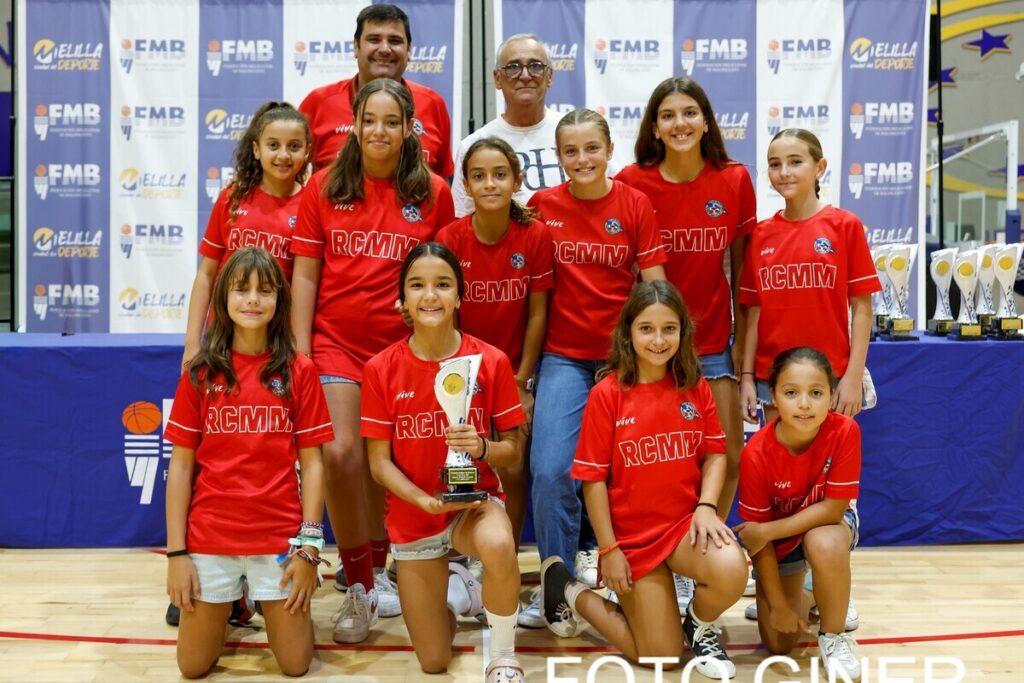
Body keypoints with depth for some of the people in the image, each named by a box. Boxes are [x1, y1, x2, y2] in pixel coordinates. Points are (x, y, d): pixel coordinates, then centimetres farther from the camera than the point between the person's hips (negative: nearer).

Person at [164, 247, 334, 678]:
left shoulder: (298, 371, -1)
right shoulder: (200, 373, 1)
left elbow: (311, 464, -1)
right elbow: (181, 466, 2)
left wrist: (309, 546, -7)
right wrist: (176, 552, -3)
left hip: (279, 539, -1)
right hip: (208, 539, 1)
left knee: (295, 665, 5)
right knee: (194, 667, 8)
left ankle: (275, 605, 34)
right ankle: (227, 606, 37)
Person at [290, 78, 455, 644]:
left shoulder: (433, 194, 1)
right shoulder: (324, 188, 1)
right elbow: (304, 276, 1)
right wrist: (299, 353, -4)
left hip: (402, 346, 1)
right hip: (336, 342, 0)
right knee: (339, 455, -14)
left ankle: (375, 570, 30)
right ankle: (360, 585, 3)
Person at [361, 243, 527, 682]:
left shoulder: (491, 361, -12)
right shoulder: (381, 369, -11)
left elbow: (512, 451, -5)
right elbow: (379, 462, -8)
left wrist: (482, 447, -27)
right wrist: (427, 500, -24)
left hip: (477, 500, -1)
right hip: (413, 515, 1)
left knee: (498, 546, -40)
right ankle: (455, 590, 41)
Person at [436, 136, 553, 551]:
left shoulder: (535, 236, -11)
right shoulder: (450, 238, -11)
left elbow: (537, 313, -7)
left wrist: (522, 384, -6)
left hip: (515, 372, 0)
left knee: (513, 470, -3)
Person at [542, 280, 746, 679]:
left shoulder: (695, 387, -1)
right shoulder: (607, 393, -11)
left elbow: (715, 453, 4)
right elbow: (593, 477, -8)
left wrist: (706, 506, -15)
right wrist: (608, 550, -9)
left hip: (686, 520, 3)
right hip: (632, 534, -2)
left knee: (732, 571, -31)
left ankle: (700, 625, 6)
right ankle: (571, 593, 23)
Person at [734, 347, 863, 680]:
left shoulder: (845, 431, -29)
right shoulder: (757, 453, -28)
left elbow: (834, 507, -25)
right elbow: (759, 535, -19)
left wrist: (766, 532, -29)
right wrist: (778, 603, -16)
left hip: (828, 522, -1)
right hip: (778, 539, 1)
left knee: (824, 544, -39)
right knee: (778, 643, -5)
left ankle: (834, 637, -12)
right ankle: (802, 598, 31)